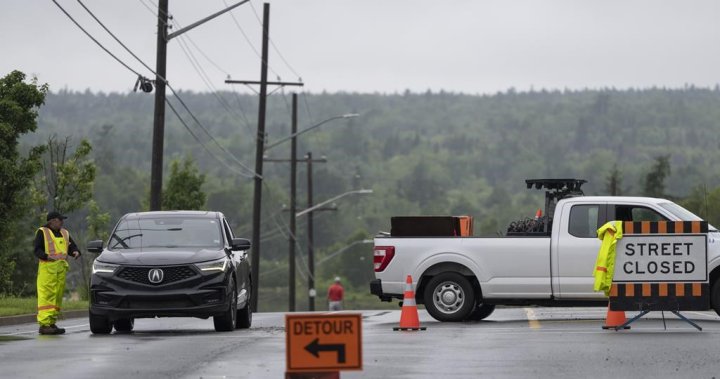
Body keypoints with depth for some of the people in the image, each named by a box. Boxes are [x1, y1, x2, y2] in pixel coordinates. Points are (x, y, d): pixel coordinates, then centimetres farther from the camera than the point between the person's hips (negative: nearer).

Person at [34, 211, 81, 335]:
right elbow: (37, 250, -5)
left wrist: (76, 252, -3)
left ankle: (52, 323, 11)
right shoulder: (42, 232, 2)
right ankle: (44, 324, -15)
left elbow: (72, 247, 21)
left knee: (58, 296, 6)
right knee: (47, 296, -12)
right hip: (47, 268, -7)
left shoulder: (64, 233, 21)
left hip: (61, 268, 7)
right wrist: (47, 256, -24)